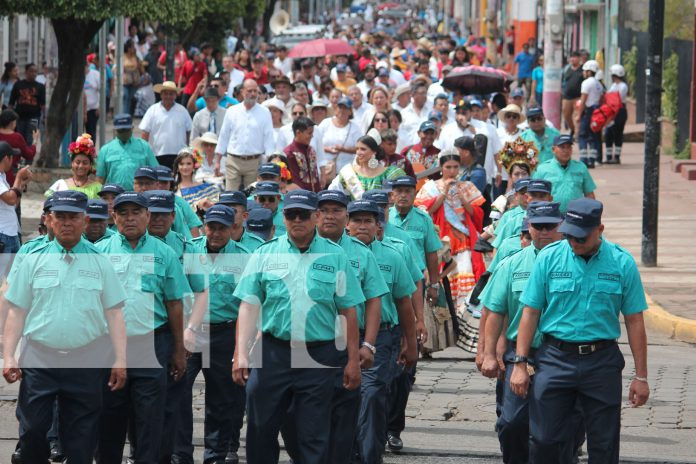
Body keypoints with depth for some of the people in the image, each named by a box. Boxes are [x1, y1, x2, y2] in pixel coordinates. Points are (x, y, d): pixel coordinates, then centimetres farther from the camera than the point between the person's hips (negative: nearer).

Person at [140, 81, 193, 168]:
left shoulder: (182, 111, 8)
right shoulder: (153, 110, 3)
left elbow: (189, 131, 12)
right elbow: (145, 133, 3)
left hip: (179, 156, 1)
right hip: (158, 155, -1)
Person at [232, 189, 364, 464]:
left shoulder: (335, 256, 3)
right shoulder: (265, 255, 4)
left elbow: (348, 311, 4)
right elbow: (248, 307, 1)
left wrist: (353, 360, 1)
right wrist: (241, 355, -8)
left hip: (319, 357, -1)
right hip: (273, 351, 1)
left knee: (314, 435, 4)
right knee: (261, 429, 6)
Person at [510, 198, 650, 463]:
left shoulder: (622, 263, -2)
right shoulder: (549, 258, -1)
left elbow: (634, 321, 1)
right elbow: (531, 312, 3)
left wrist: (641, 376, 0)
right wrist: (520, 364, -2)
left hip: (602, 361, 0)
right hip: (554, 359, 0)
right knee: (544, 440, 0)